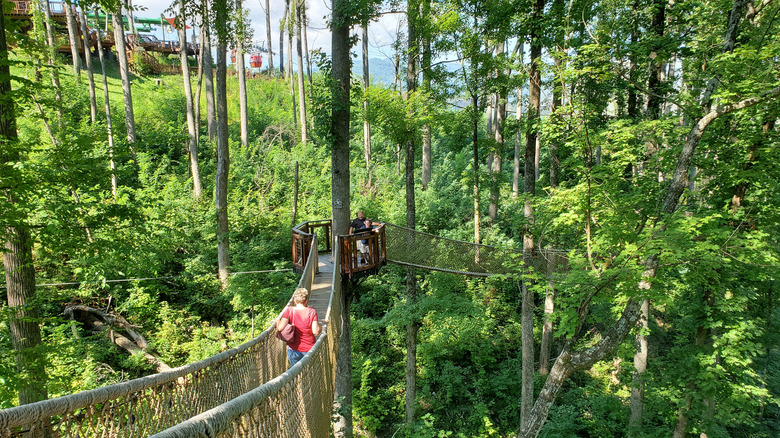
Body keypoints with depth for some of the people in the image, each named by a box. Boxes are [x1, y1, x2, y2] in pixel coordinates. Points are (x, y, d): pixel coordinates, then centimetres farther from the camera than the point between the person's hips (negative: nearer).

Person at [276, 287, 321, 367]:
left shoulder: (289, 311, -9)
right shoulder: (312, 311, -11)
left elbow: (280, 327, -20)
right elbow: (316, 332, -16)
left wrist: (277, 322, 1)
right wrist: (321, 326, 4)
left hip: (293, 349, 1)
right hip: (309, 349, -1)